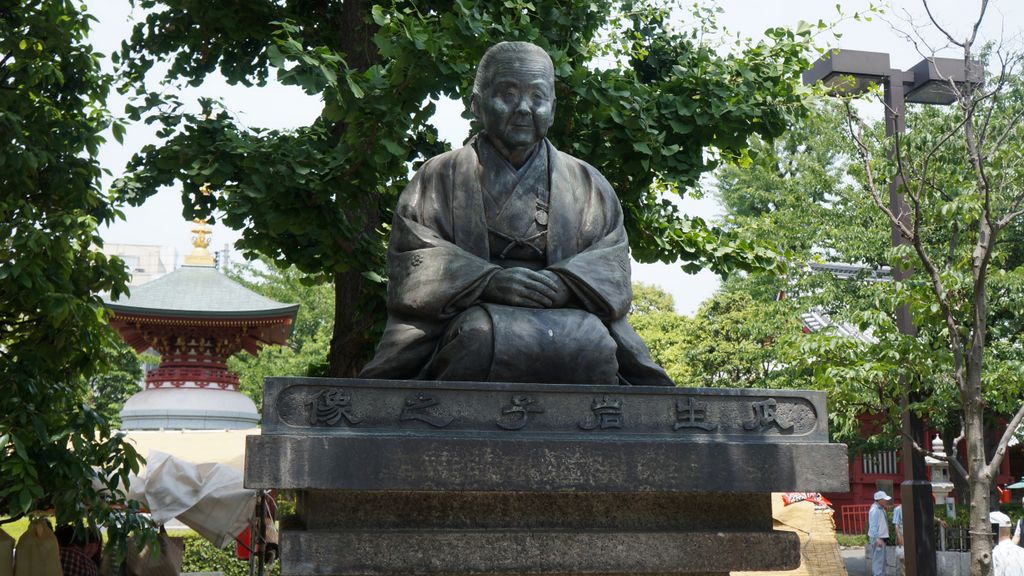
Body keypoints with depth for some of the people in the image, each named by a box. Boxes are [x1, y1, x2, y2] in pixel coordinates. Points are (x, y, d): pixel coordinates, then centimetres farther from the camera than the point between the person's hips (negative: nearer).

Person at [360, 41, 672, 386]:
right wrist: (489, 281, -14)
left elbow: (609, 258, 8)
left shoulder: (587, 184, 22)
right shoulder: (438, 177, 17)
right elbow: (411, 257, 2)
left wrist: (565, 283, -15)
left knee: (592, 339, -32)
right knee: (483, 336, -37)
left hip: (566, 316, 2)